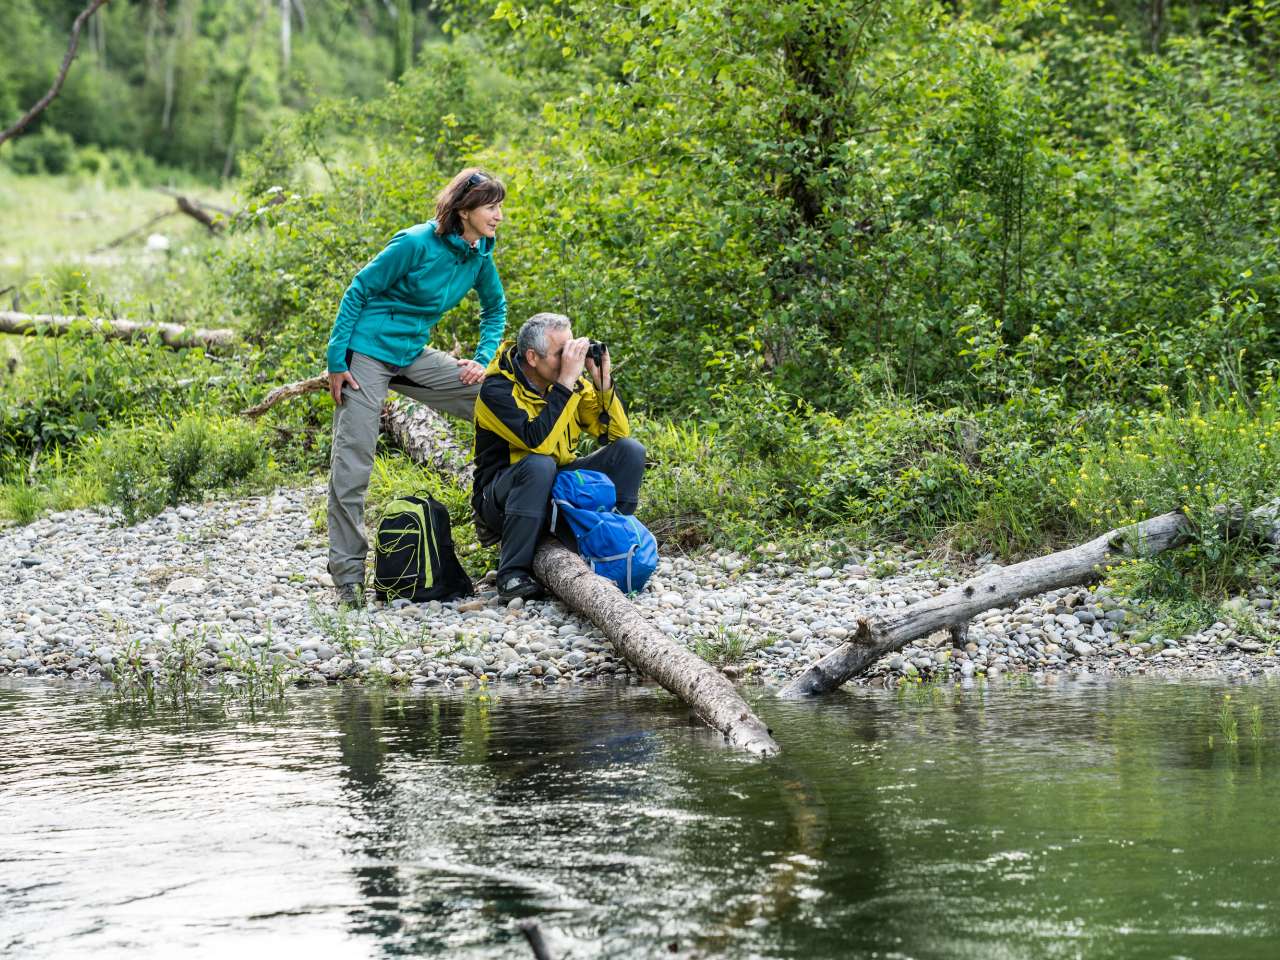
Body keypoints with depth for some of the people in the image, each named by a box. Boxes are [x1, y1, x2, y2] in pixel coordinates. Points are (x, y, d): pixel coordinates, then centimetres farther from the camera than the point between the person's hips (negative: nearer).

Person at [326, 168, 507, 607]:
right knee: (352, 464, -7)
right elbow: (358, 291, -14)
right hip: (368, 354, -7)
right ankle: (348, 577, 0)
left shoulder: (479, 255, 0)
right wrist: (336, 361, -15)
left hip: (414, 356, 7)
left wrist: (483, 360, 3)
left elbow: (495, 308, 18)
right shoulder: (416, 243, -20)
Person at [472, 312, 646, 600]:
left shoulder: (572, 382, -2)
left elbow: (617, 434, -2)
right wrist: (566, 382, -32)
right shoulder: (497, 390, -19)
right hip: (502, 497, -6)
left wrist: (604, 383, -16)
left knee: (630, 450, -11)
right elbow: (539, 442, -34)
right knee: (539, 465, -39)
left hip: (558, 489, 6)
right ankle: (512, 574, -30)